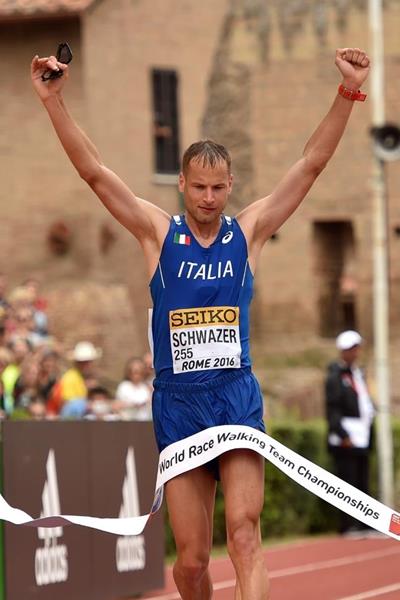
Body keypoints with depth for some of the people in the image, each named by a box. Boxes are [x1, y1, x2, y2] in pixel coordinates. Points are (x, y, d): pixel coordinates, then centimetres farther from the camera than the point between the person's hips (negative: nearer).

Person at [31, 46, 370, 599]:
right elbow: (94, 172, -2)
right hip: (178, 402, 0)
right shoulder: (158, 232, 4)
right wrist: (53, 101, -11)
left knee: (244, 535, -16)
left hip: (238, 397, 0)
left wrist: (347, 93, -6)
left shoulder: (249, 231, 6)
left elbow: (312, 163, 3)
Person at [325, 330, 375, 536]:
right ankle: (348, 525, -7)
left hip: (361, 439, 8)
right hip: (345, 440, -8)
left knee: (363, 483, 8)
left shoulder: (358, 374, 19)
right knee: (348, 482, -8)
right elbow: (332, 409, -12)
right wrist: (343, 435, -18)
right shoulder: (335, 376, -6)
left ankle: (363, 523, 11)